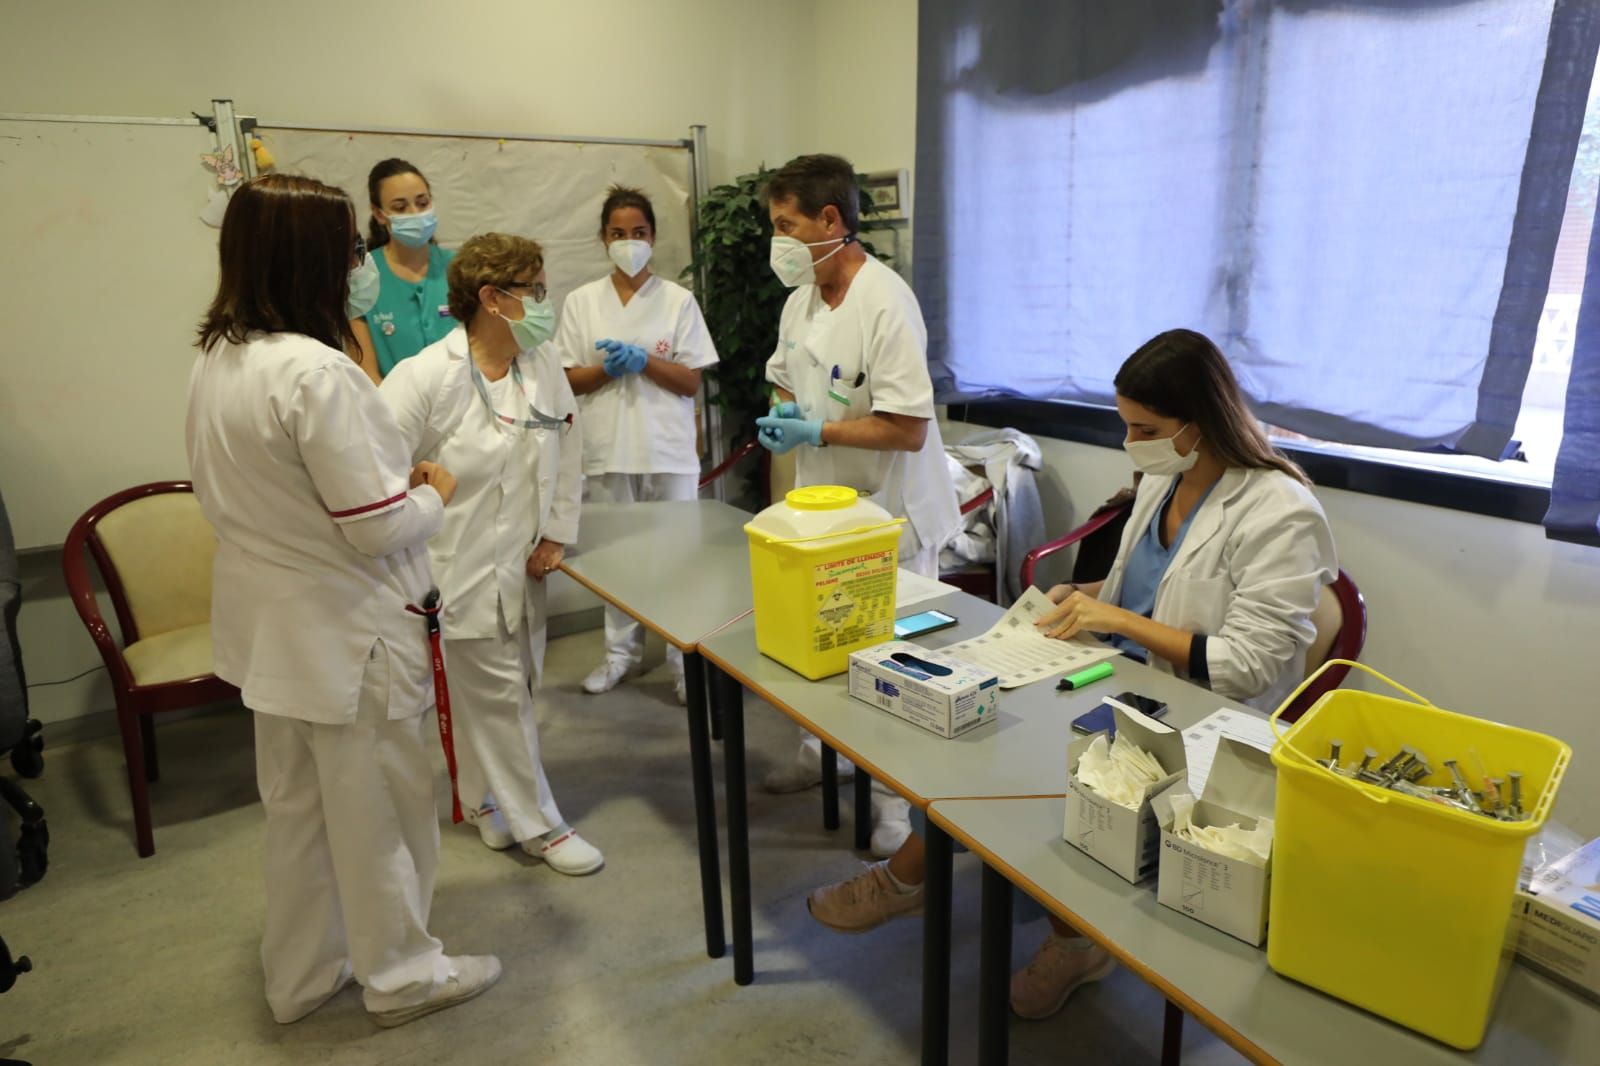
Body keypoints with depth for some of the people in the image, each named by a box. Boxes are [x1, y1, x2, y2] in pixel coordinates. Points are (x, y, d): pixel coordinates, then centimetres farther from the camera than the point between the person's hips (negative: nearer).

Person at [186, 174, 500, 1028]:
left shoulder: (213, 362, 3)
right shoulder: (315, 371, -26)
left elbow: (224, 498, 12)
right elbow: (379, 527, -25)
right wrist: (434, 494, -4)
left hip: (268, 625, 9)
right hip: (345, 633, -9)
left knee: (295, 810, 22)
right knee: (377, 811, 10)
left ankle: (299, 976, 39)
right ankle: (401, 974, 30)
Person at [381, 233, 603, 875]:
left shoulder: (542, 368, 1)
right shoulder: (425, 378, -18)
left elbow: (566, 454, 12)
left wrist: (555, 534, 7)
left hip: (520, 567, 6)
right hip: (459, 573, -6)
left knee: (509, 691, 18)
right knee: (499, 697, 4)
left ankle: (486, 800, 41)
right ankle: (538, 825, 20)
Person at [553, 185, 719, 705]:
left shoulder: (678, 300, 1)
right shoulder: (581, 301, 5)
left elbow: (692, 382, -2)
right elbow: (568, 380, 4)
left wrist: (643, 360, -17)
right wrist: (607, 368, -15)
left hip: (669, 450, -1)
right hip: (609, 449, 2)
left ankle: (687, 659, 15)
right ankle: (622, 651, 27)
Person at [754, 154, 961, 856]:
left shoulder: (886, 304, -22)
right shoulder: (802, 297, 5)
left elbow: (909, 429, -25)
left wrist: (816, 432, -22)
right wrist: (781, 415, -3)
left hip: (888, 515, -8)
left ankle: (894, 793, 22)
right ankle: (822, 751, 40)